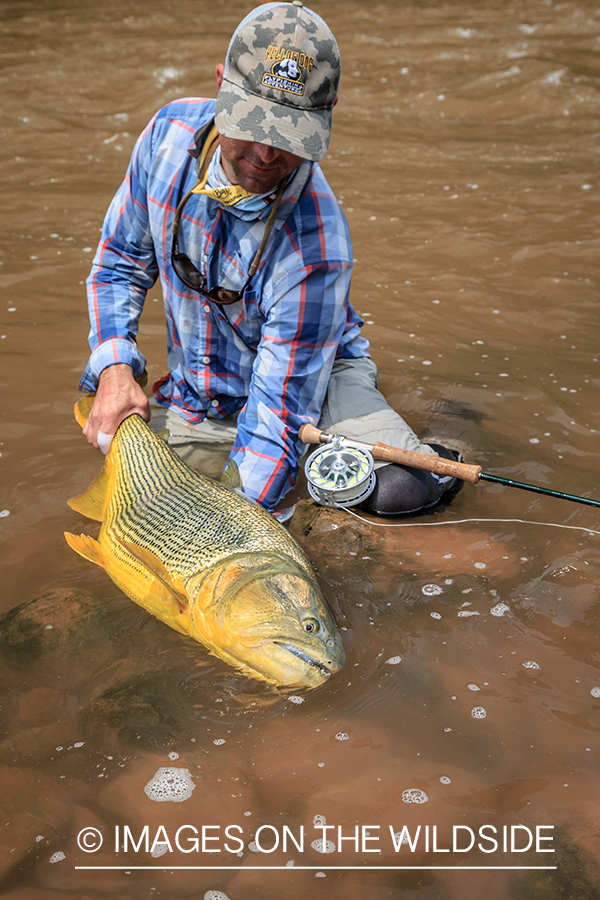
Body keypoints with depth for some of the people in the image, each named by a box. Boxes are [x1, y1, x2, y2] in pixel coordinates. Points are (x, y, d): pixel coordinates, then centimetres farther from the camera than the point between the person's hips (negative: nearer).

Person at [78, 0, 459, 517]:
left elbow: (277, 413, -29)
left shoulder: (314, 247, -32)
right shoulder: (172, 131, -15)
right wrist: (115, 367, -14)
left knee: (401, 487, -29)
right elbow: (122, 258, 0)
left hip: (313, 379, -4)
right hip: (195, 405, 5)